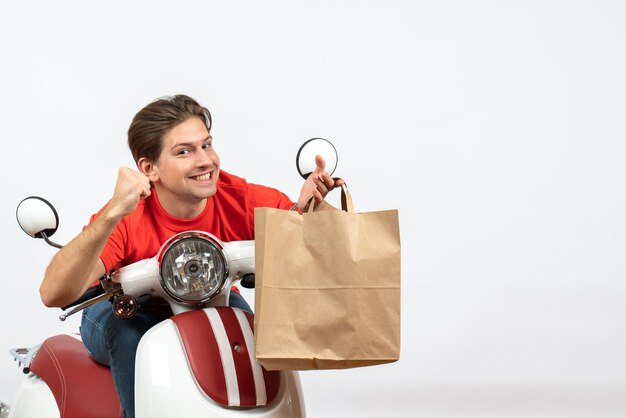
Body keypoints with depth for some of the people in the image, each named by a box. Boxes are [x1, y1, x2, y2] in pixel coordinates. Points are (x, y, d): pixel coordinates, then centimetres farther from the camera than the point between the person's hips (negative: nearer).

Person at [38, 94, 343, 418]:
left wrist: (307, 207, -43)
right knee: (132, 331, -34)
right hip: (123, 314, -2)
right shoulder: (127, 218, -33)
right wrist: (112, 215, -58)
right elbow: (53, 294, -46)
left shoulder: (240, 200, -25)